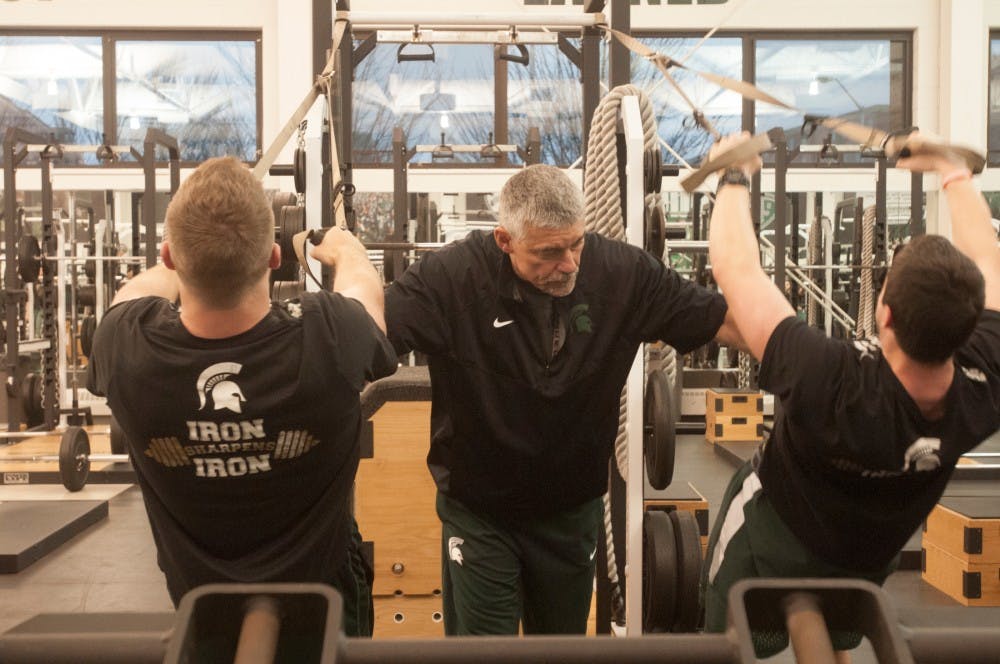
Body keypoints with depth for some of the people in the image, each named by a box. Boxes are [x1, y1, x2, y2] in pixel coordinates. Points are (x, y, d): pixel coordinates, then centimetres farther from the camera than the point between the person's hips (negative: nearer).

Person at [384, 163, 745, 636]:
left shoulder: (622, 272, -15)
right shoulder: (453, 277, -23)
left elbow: (725, 322, -11)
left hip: (573, 509, 3)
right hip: (479, 512, -3)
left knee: (563, 641, 23)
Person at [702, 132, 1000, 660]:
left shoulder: (833, 386, -43)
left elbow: (735, 267, -33)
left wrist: (735, 176, -16)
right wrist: (952, 171, 4)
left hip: (771, 541, -4)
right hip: (866, 559, 4)